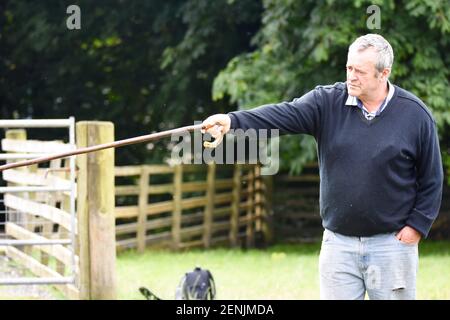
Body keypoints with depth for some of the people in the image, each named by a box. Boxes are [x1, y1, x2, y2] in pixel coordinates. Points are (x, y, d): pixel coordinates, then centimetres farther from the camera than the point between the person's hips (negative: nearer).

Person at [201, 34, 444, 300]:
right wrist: (233, 120, -30)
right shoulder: (327, 103, 0)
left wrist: (416, 226, -3)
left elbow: (431, 179, 3)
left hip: (391, 245, -2)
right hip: (338, 244, 2)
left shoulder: (416, 114, -3)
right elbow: (283, 115, -15)